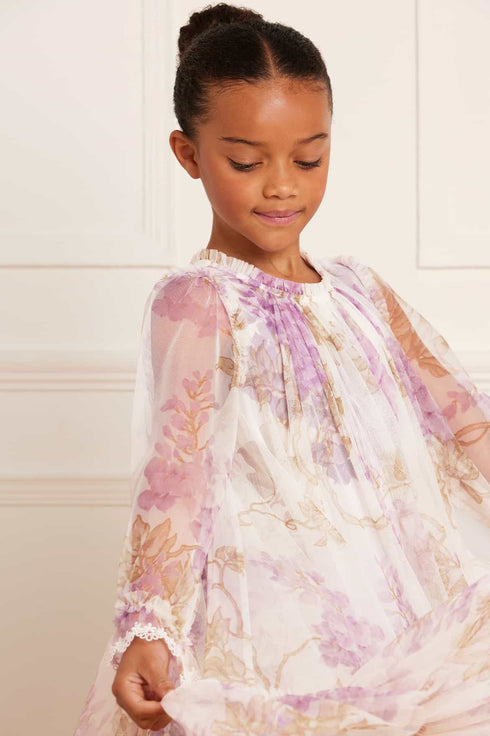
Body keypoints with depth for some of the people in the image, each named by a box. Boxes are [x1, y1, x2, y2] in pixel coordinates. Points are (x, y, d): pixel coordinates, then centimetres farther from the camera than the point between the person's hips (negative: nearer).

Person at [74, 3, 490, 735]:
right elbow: (178, 465, -18)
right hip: (282, 630, -5)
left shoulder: (359, 288, 12)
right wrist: (149, 627, -29)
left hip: (414, 611, 6)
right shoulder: (196, 300, -7)